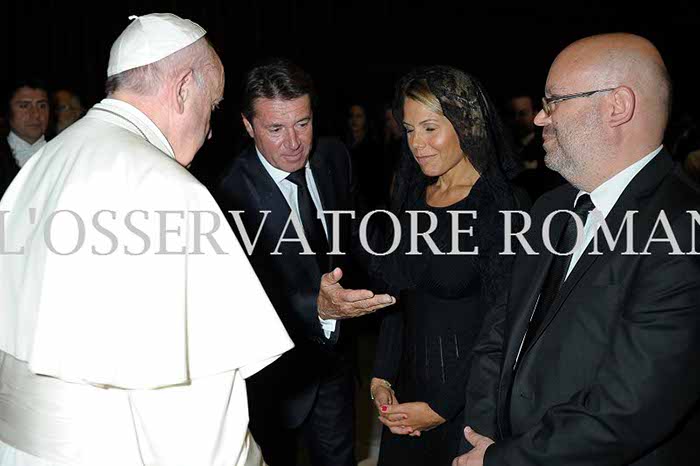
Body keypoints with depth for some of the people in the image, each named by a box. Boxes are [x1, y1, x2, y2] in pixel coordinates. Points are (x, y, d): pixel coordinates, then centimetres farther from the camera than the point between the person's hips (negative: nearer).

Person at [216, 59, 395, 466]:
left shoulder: (335, 158, -6)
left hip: (333, 351, 5)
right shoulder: (232, 194, -26)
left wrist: (340, 300, 7)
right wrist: (318, 308, -44)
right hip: (272, 370, -5)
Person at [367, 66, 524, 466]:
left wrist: (442, 407, -14)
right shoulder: (414, 197, 4)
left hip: (466, 398, -6)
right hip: (406, 385, 6)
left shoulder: (498, 208, -16)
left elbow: (496, 326, -16)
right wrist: (381, 377, 0)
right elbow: (395, 297, 8)